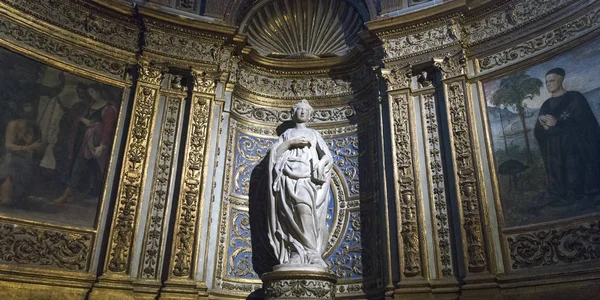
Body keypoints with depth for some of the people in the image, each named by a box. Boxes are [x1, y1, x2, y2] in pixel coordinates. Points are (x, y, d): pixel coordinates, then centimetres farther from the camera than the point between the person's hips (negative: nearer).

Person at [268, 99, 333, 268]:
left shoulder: (314, 134, 28)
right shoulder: (287, 134, 29)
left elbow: (328, 156, 16)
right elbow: (274, 152, 14)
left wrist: (320, 163, -7)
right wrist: (291, 142, 0)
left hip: (310, 178, 0)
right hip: (291, 177, 0)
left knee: (304, 208, -27)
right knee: (302, 206, -27)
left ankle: (297, 254, -35)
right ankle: (312, 254, -35)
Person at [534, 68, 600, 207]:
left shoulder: (575, 98, -2)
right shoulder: (546, 105, 13)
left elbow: (584, 124, -11)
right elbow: (538, 133, 8)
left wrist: (557, 123, -16)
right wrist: (545, 127, -15)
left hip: (576, 150, -5)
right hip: (554, 153, 5)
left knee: (576, 184, -7)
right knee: (559, 189, 5)